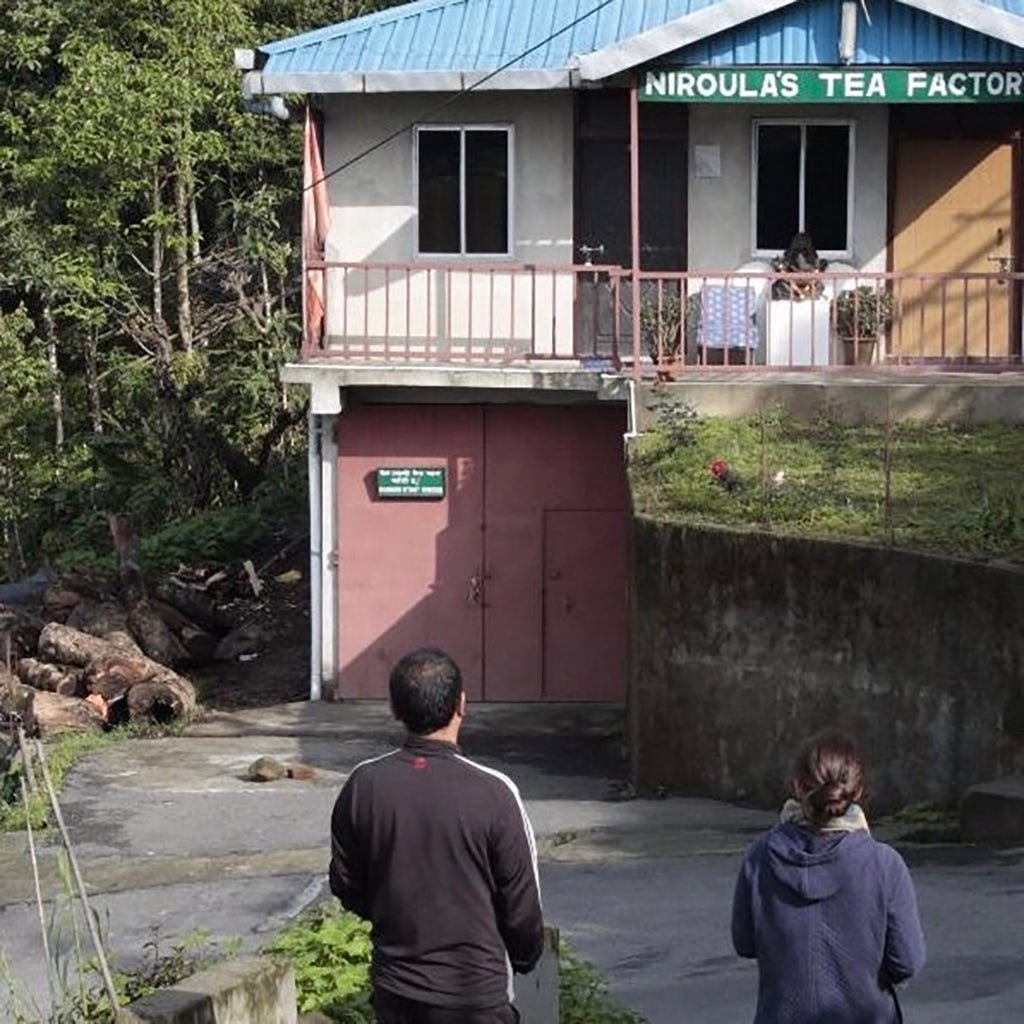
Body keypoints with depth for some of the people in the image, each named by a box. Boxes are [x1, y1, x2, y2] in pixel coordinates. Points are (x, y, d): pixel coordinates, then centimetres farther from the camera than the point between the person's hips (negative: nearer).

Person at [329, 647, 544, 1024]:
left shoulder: (363, 786, -7)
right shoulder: (492, 794, -18)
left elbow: (346, 884, 5)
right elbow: (522, 903, -9)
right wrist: (525, 958, 11)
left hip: (394, 990, 4)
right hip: (475, 992, -3)